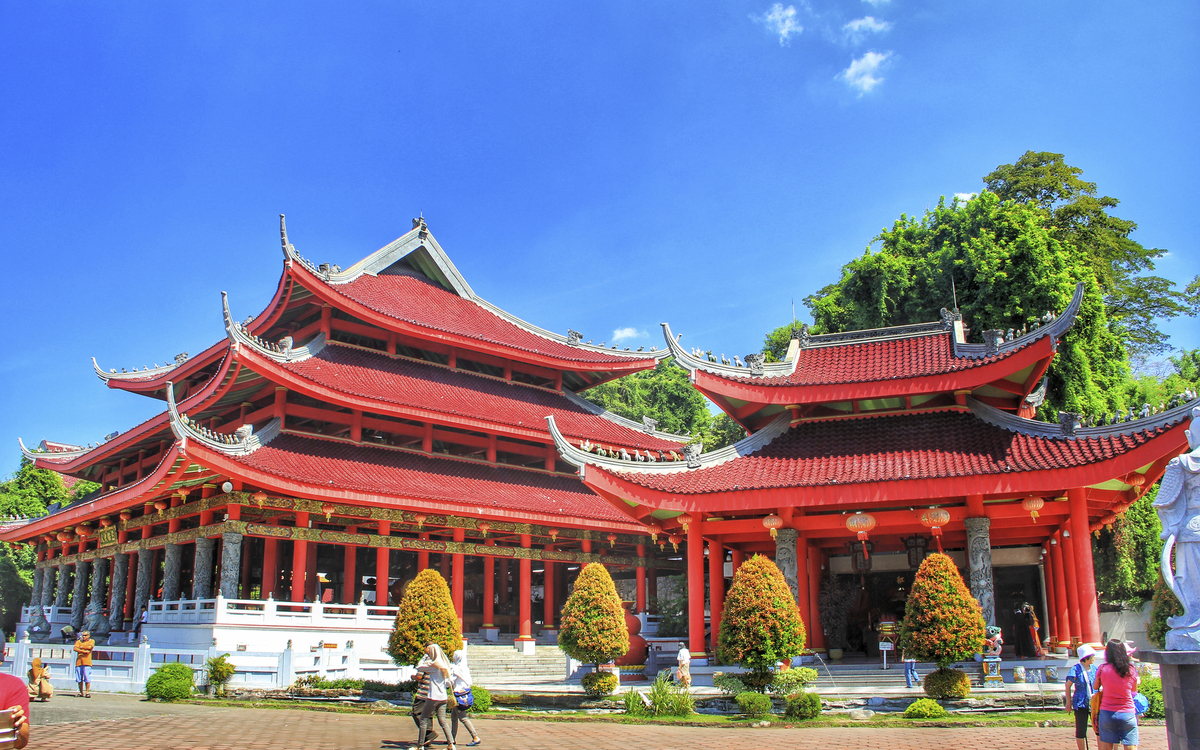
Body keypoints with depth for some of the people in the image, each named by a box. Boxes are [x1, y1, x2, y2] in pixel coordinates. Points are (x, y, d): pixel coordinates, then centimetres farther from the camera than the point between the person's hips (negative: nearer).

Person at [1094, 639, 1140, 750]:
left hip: (1107, 713, 0)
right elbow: (1134, 691, 11)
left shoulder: (1103, 669, -5)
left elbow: (1096, 687, 10)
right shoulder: (1131, 670, -3)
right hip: (1128, 713, 0)